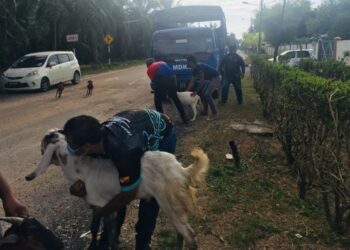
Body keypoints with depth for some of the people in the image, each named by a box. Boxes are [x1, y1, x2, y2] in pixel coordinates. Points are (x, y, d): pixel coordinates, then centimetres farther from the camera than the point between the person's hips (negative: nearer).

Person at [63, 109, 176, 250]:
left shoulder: (125, 152, -46)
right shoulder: (96, 136, -26)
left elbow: (128, 195, -29)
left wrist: (99, 214, -14)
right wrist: (81, 183, -24)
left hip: (162, 133, -6)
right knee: (115, 183, 5)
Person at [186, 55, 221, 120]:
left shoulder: (200, 67, -23)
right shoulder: (194, 70, 7)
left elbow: (202, 81, -24)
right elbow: (192, 82, 10)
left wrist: (196, 91, -21)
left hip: (215, 78, -10)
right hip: (210, 79, 10)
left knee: (207, 94, -19)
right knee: (202, 93, 10)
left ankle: (214, 114, -16)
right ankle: (205, 111, 19)